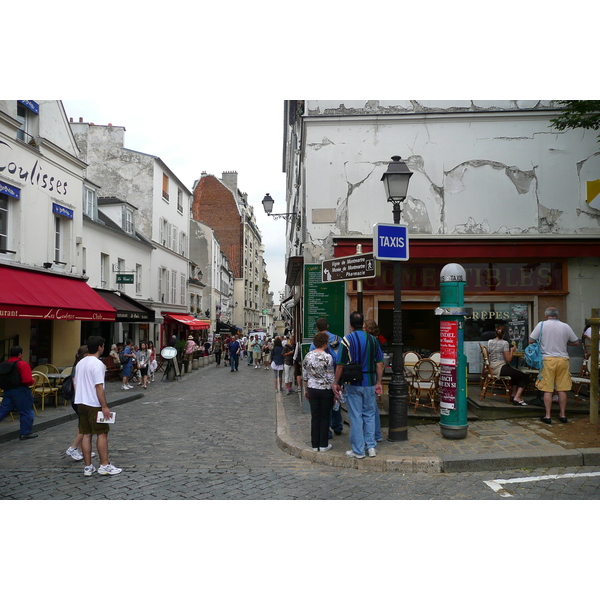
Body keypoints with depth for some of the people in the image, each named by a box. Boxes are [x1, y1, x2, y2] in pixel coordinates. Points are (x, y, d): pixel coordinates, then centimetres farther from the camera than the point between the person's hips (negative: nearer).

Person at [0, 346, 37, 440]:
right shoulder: (23, 364, -15)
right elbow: (28, 381, -22)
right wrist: (32, 381, -1)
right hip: (20, 391, -7)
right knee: (27, 412, 5)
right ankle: (25, 433, 10)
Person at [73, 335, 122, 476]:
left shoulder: (81, 363, 13)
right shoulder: (97, 364, -15)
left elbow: (76, 384, 18)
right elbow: (99, 387, -19)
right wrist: (104, 406, -18)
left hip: (81, 403, 8)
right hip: (94, 405, -8)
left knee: (86, 434, 9)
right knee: (102, 434, 0)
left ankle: (88, 467, 13)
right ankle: (104, 466, 4)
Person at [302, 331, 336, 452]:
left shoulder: (308, 356, 1)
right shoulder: (327, 357, -14)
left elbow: (305, 376, 7)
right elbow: (330, 377, -13)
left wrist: (306, 390, 17)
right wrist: (335, 392, -3)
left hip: (312, 389, 4)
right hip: (325, 390, -4)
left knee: (314, 417, 11)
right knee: (325, 417, 7)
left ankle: (315, 444, 17)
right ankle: (323, 445, 13)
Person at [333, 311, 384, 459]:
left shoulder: (347, 340, -9)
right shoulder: (373, 340, 3)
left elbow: (340, 365, -9)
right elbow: (379, 364, 4)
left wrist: (336, 383, 1)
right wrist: (379, 383, 11)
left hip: (353, 384, -3)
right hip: (370, 383, 3)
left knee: (355, 416, 3)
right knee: (370, 414, 14)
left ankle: (358, 450, 9)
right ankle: (371, 447, 15)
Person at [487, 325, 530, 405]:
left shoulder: (489, 342, 4)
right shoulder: (504, 343, -13)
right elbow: (508, 359, -14)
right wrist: (512, 350, 2)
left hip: (492, 369, 8)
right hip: (501, 369, -8)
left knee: (516, 373, 30)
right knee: (524, 377, 4)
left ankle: (513, 395, 27)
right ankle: (517, 398, -6)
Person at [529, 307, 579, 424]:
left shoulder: (541, 325, -4)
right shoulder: (566, 327, 4)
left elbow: (531, 340, -3)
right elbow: (576, 342, 12)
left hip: (548, 359, -2)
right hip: (563, 359, 3)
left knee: (547, 389, 2)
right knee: (562, 389, 9)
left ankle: (547, 416, 5)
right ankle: (562, 414, 18)